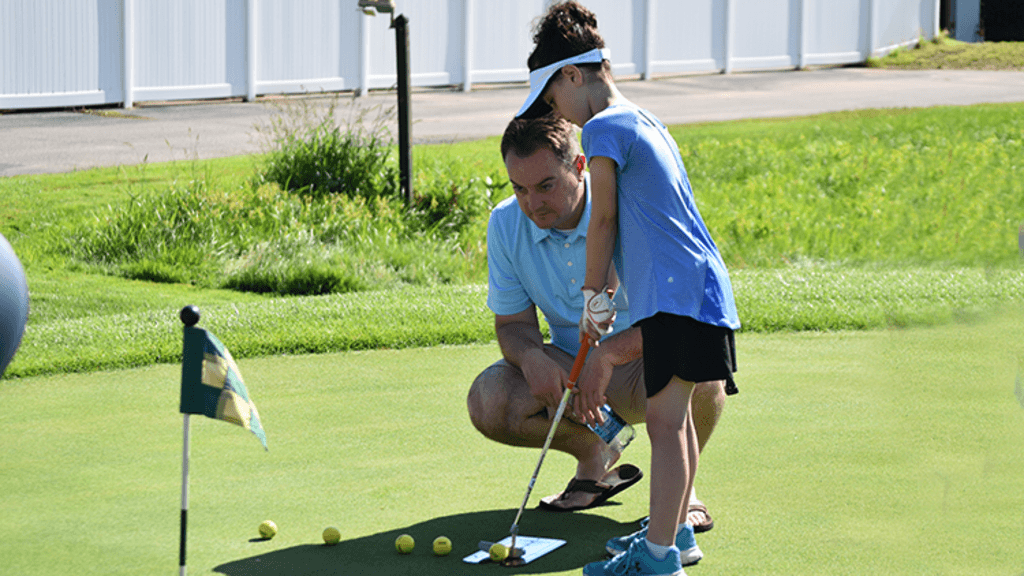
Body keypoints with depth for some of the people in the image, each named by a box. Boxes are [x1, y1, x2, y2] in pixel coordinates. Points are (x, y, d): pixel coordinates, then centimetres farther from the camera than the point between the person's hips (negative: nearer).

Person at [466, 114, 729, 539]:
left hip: (642, 362, -4)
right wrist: (531, 357, -27)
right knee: (488, 400, -24)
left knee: (699, 380, -38)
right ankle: (596, 456, 4)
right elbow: (512, 321, -2)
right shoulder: (506, 225, -9)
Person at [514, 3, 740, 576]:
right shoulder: (646, 123, 21)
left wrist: (594, 298, 7)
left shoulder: (603, 129, -9)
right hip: (694, 290, 10)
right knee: (674, 414, 19)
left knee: (665, 418, -11)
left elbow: (604, 221, -5)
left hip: (679, 294, -10)